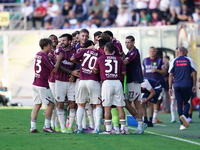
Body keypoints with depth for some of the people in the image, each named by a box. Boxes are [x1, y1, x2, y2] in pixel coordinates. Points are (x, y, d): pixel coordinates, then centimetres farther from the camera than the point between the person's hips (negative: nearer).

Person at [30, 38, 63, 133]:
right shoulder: (44, 57, -16)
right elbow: (54, 69, -13)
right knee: (51, 104, 3)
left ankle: (33, 127, 2)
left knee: (37, 105, 9)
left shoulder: (38, 55, 11)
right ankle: (47, 126, 6)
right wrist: (58, 59, -1)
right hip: (43, 85, -8)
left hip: (35, 84, 9)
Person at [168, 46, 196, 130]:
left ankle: (182, 124, 3)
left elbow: (170, 75, 3)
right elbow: (193, 74, 0)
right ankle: (184, 115, -20)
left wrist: (170, 87, 6)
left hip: (177, 85, 1)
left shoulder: (174, 61, 5)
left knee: (179, 104, 6)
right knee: (187, 103, 10)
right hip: (187, 85, -1)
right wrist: (194, 85, 7)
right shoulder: (189, 60, 3)